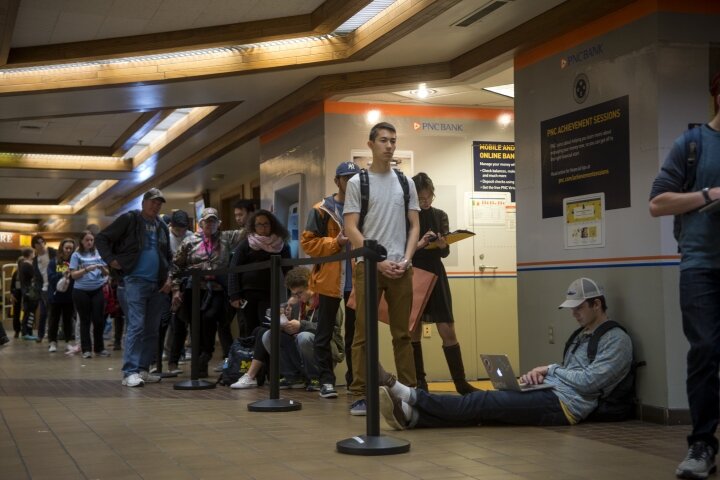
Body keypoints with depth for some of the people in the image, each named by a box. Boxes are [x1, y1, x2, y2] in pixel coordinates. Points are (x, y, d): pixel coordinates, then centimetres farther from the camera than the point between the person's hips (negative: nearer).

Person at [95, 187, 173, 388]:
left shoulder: (162, 227, 15)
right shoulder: (129, 219, -2)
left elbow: (168, 257, 23)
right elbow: (102, 238, -1)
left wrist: (169, 277, 9)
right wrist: (112, 260, -11)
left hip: (157, 285, 7)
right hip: (135, 281, -6)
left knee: (152, 330, 9)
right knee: (135, 326, -14)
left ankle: (143, 369, 16)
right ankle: (130, 372, -14)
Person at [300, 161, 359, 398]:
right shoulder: (322, 210, -2)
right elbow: (307, 242, -5)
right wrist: (335, 242, -16)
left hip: (357, 280, 3)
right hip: (329, 280, -3)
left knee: (355, 333, 9)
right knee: (325, 333, 3)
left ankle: (356, 379, 17)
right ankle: (326, 380, 9)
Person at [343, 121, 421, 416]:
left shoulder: (406, 183, 12)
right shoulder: (357, 182, 2)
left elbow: (414, 226, 11)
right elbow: (351, 229, -4)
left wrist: (405, 259, -4)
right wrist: (378, 260, -11)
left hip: (401, 268, 3)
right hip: (368, 266, -3)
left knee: (403, 333, 6)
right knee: (363, 332, -3)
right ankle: (359, 395, 0)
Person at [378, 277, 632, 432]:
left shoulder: (617, 340, -3)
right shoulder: (583, 336, 25)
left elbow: (589, 382, -14)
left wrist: (551, 369, -4)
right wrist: (537, 374, 1)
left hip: (565, 404, -8)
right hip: (549, 394, 8)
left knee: (485, 402, -20)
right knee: (485, 404, -16)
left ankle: (407, 394, -28)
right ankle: (411, 415, -33)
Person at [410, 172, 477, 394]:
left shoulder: (440, 216, 6)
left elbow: (445, 253, 4)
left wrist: (442, 245, -18)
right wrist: (419, 244, -24)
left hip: (436, 276, 2)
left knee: (448, 330, -3)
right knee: (414, 331, 3)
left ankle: (461, 382, 0)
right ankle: (419, 382, 11)